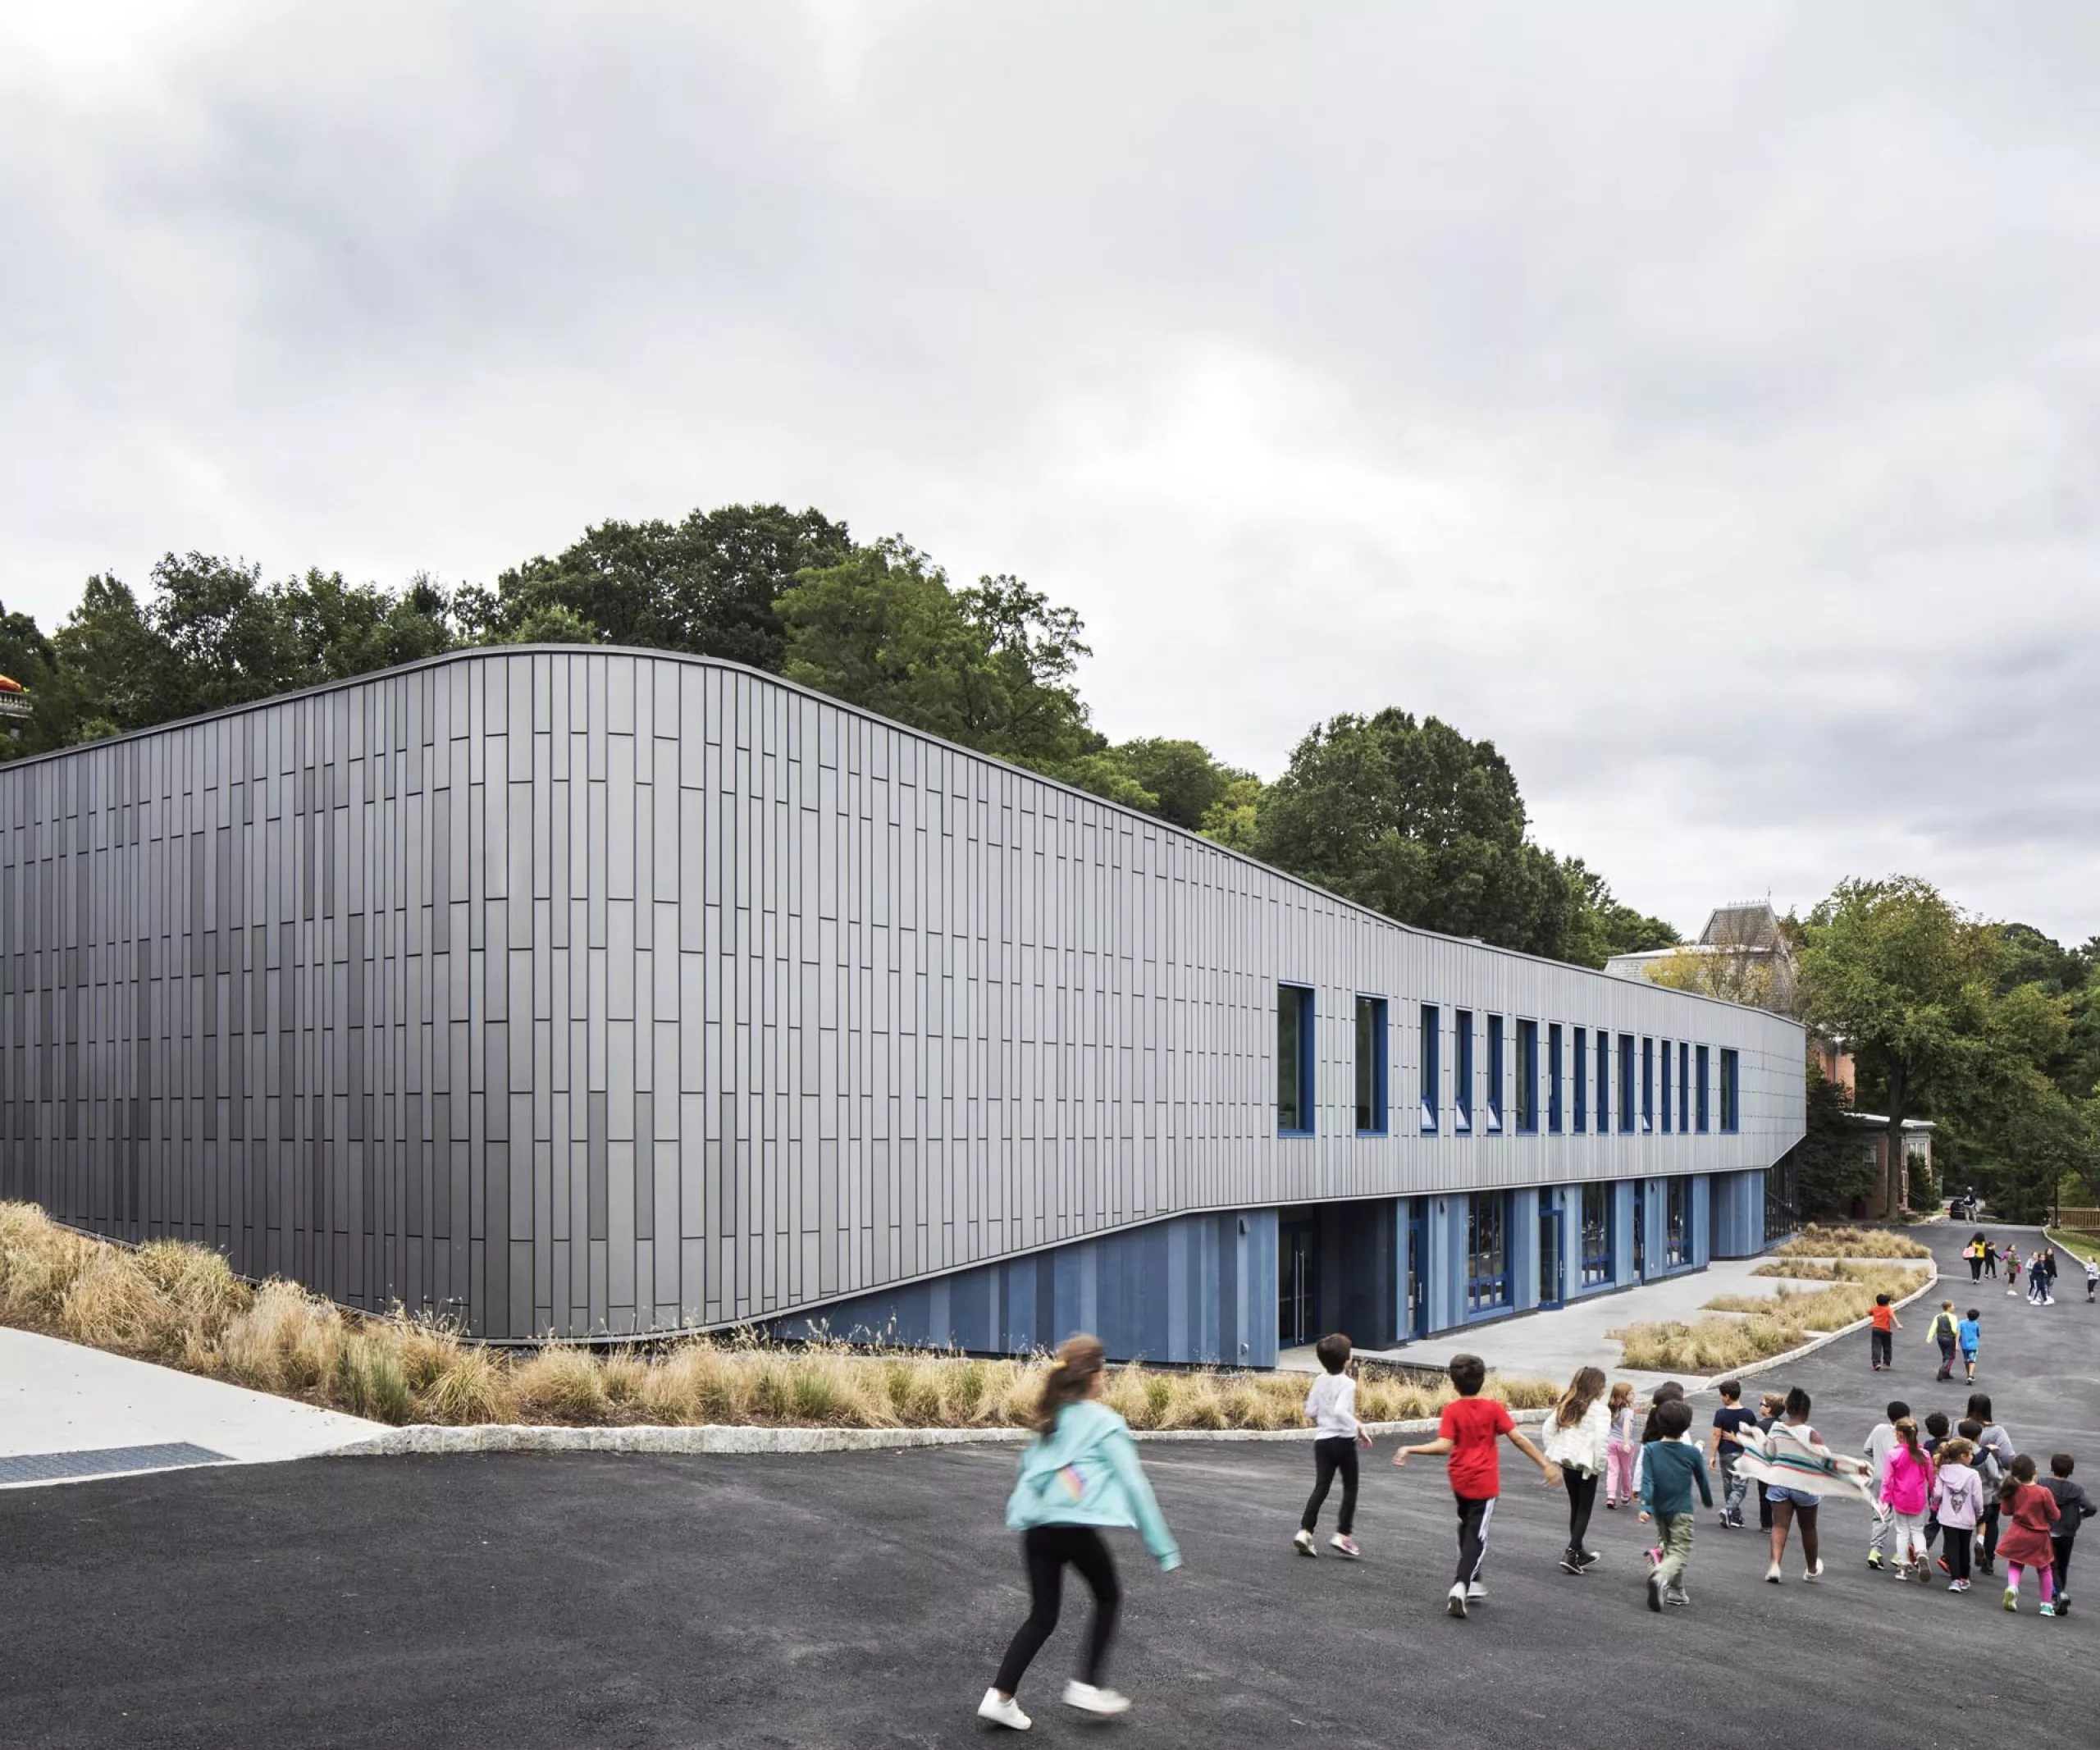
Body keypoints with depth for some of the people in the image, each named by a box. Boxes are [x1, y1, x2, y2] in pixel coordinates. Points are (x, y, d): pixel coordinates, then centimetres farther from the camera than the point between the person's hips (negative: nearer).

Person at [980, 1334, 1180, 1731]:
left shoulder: (1049, 1419, 16)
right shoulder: (1106, 1423, -2)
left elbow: (1027, 1465, 18)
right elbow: (1134, 1485, -3)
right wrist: (1163, 1548, -1)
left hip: (1036, 1527, 6)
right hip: (1077, 1528, -5)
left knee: (1042, 1616, 14)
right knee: (1108, 1598, 19)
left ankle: (1000, 1696, 5)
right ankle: (1087, 1685, 15)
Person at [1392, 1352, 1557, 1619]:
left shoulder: (1452, 1410, -8)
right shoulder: (1494, 1408, -5)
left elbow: (1444, 1446, -18)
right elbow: (1518, 1439, -8)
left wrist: (1410, 1450, -14)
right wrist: (1546, 1465, -3)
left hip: (1460, 1481, 2)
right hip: (1485, 1482, -1)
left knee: (1467, 1529, 23)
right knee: (1476, 1536, -2)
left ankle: (1473, 1584, 30)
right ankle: (1461, 1586, -20)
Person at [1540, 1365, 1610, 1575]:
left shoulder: (1565, 1406, 8)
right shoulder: (1599, 1410, -11)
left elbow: (1548, 1429, 8)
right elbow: (1600, 1440, -20)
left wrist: (1553, 1457, 13)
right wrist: (1599, 1466, -10)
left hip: (1566, 1462, 6)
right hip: (1586, 1465, -6)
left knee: (1575, 1508, 18)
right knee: (1584, 1510, 4)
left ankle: (1579, 1552, 29)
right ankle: (1571, 1555, -5)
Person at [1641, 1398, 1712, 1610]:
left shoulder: (1651, 1449, -7)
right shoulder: (1692, 1453, -8)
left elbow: (1647, 1480, -15)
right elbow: (1702, 1480, 6)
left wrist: (1645, 1505, -16)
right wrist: (1708, 1501, 23)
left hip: (1660, 1510, 3)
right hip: (1682, 1511, -3)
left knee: (1670, 1548, 23)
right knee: (1680, 1553, -5)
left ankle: (1675, 1590, 29)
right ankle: (1661, 1577, -34)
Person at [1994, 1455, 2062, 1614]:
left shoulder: (2013, 1491, -10)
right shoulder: (2043, 1492, -21)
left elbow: (2005, 1511, 1)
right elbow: (2054, 1515, -11)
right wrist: (2058, 1511, 10)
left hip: (2018, 1535, 2)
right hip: (2039, 1537, -2)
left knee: (2015, 1565, 17)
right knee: (2044, 1570, 18)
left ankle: (2012, 1586, -13)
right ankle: (2047, 1605, 22)